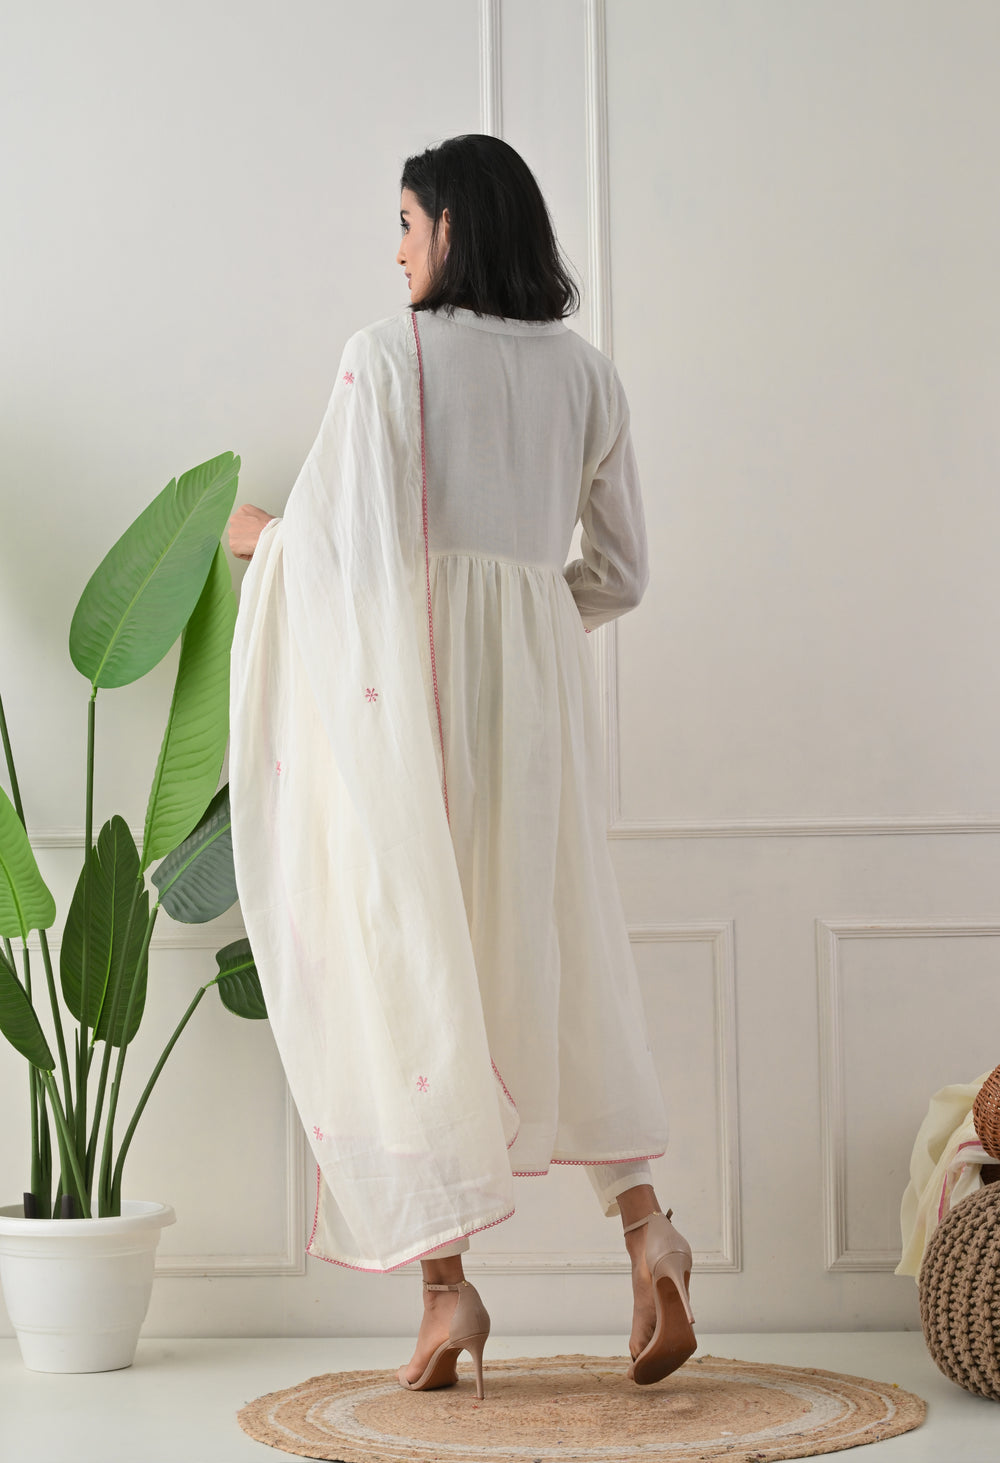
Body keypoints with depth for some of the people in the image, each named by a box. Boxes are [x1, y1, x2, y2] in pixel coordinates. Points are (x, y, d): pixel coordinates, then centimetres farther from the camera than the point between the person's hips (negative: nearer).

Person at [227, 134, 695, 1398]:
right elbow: (620, 572, 12)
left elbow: (339, 541, -10)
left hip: (409, 685, -5)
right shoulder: (586, 375, 10)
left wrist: (261, 534, 11)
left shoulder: (389, 354, -6)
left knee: (408, 966, 1)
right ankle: (643, 1222, -2)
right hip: (539, 684, 5)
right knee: (550, 960, 13)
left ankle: (446, 1281, 0)